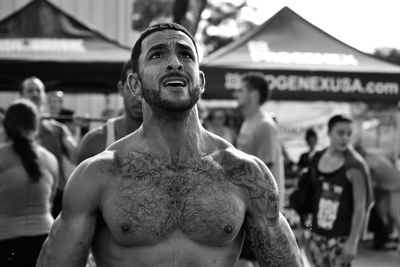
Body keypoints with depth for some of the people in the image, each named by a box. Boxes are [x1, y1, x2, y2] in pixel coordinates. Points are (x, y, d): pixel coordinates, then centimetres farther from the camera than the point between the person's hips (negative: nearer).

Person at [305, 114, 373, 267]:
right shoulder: (317, 159, 5)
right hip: (317, 235, 6)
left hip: (341, 238, -6)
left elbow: (360, 207, -14)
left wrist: (353, 242, -17)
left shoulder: (354, 166, -13)